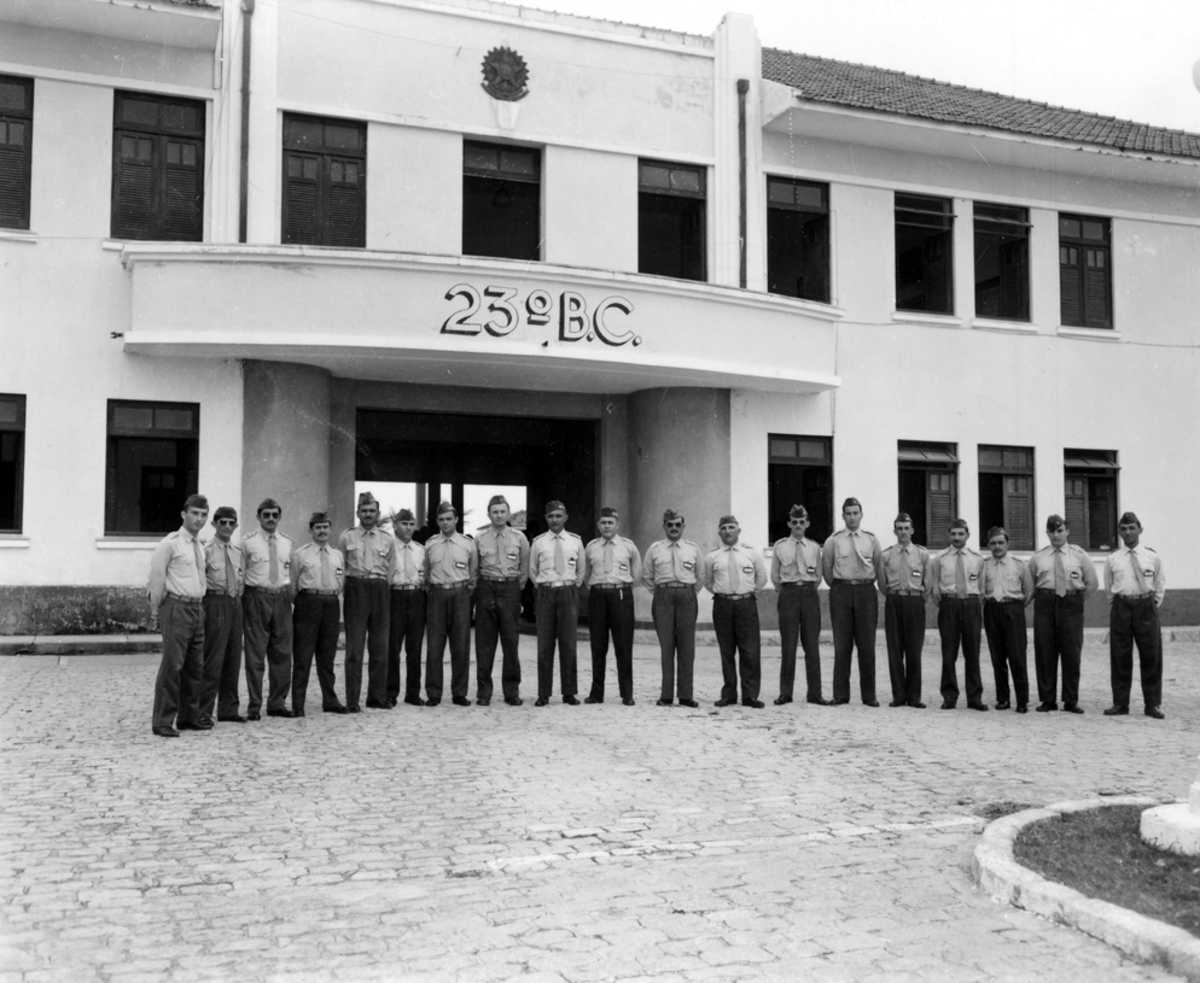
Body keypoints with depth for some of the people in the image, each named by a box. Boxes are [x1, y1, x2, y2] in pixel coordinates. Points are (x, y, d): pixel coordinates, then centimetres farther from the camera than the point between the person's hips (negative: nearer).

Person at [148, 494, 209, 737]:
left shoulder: (200, 546, 15)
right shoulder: (171, 543, -8)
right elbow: (156, 577, -6)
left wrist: (197, 604, 15)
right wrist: (156, 609, -2)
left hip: (196, 608, 8)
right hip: (177, 607, -8)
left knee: (195, 666, 12)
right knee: (172, 665, -8)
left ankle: (188, 717, 22)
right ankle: (162, 721, -2)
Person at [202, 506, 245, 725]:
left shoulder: (238, 551, 14)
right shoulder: (206, 550, -5)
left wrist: (238, 595, 11)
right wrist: (202, 605, -13)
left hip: (235, 603, 7)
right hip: (215, 602, -7)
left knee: (233, 659, 10)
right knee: (212, 659, -7)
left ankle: (228, 709, 19)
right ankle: (203, 712, 0)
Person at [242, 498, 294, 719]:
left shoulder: (287, 543, 11)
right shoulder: (248, 543, -2)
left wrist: (291, 593, 11)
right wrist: (241, 594, -7)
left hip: (282, 598, 4)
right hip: (256, 597, -4)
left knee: (282, 654, 7)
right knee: (255, 655, -1)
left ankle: (277, 703, 17)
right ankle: (254, 706, 7)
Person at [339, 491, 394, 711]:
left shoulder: (387, 539, 10)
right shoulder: (347, 537, 6)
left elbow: (389, 569, 14)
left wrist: (383, 589, 8)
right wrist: (345, 587, 3)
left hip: (380, 591, 2)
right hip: (355, 589, -2)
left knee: (379, 647, 5)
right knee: (354, 647, -4)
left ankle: (377, 697, 14)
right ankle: (352, 700, 0)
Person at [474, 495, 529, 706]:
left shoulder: (519, 537, 6)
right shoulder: (479, 538, 5)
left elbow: (525, 568, 10)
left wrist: (517, 588, 6)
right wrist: (479, 588, 6)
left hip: (511, 588, 0)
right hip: (486, 588, 0)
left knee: (511, 641, 0)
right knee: (484, 643, 1)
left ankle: (512, 692, 8)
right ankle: (483, 692, 8)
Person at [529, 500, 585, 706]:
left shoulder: (575, 541, 6)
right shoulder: (538, 542, 4)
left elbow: (581, 570, 15)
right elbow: (532, 571, 14)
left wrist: (572, 588, 10)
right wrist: (543, 588, 9)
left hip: (569, 592, 0)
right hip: (546, 593, 0)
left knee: (568, 643, 1)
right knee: (544, 644, 0)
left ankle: (569, 693, 8)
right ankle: (543, 694, 5)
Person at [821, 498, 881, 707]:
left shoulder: (871, 539, 6)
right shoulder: (833, 541, 3)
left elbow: (878, 567, 13)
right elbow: (826, 569, 10)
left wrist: (865, 585, 11)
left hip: (866, 591, 1)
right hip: (841, 591, -1)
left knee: (867, 645, 1)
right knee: (842, 645, 0)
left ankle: (869, 695, 7)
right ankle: (840, 695, 5)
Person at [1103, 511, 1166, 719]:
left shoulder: (1153, 557, 3)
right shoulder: (1112, 558, 3)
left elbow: (1160, 587, 13)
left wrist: (1153, 606, 8)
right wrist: (1119, 604, 9)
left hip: (1146, 606, 0)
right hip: (1121, 606, 0)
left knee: (1151, 656, 2)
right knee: (1120, 657, 3)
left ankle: (1153, 704, 11)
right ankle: (1120, 703, 11)